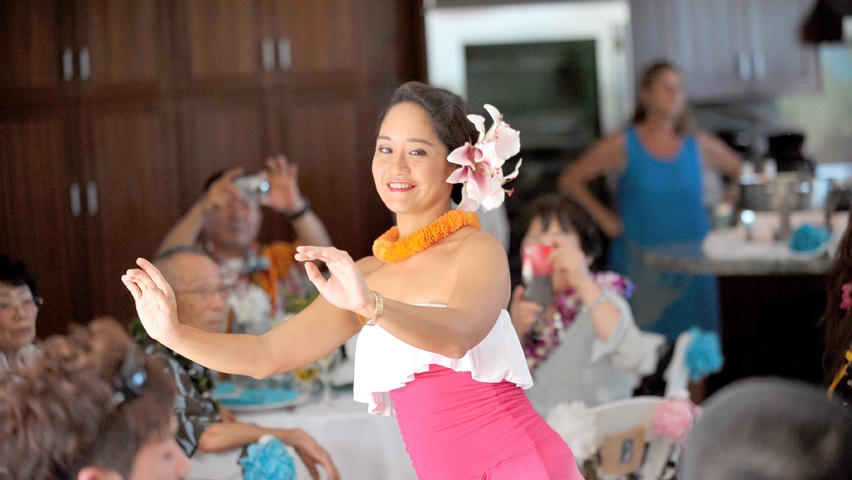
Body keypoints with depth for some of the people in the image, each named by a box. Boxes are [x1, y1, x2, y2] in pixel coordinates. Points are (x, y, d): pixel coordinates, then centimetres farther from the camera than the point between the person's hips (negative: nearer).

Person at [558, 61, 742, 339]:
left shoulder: (698, 146, 8)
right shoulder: (621, 146, 1)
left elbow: (741, 172, 23)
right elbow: (570, 180, 5)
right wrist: (603, 217, -1)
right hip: (640, 264, -3)